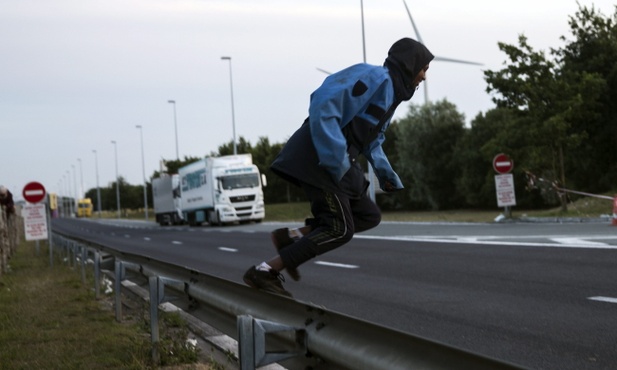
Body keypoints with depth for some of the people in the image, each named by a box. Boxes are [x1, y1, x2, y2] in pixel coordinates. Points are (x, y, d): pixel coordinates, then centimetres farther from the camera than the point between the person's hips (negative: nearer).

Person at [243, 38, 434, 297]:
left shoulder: (391, 91, 19)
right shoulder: (374, 77, -13)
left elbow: (372, 141, 30)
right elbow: (324, 102, -26)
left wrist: (386, 174, 16)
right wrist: (334, 157, -28)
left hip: (339, 163, 10)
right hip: (320, 158, -10)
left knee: (369, 216, 10)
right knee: (340, 229, -11)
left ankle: (291, 237, 9)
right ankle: (265, 272, -8)